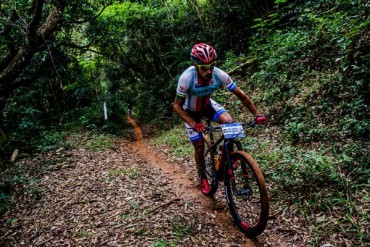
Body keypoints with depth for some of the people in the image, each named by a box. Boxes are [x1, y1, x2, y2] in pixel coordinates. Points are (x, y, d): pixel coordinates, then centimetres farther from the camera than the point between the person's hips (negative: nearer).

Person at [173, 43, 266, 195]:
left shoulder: (219, 75, -29)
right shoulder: (186, 78, -36)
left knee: (229, 122, -26)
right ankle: (202, 179, 26)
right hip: (191, 112, -2)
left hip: (208, 105, 2)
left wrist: (257, 114, -25)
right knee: (199, 147, -1)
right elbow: (177, 106, -29)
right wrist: (194, 124, -42)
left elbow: (240, 94, -19)